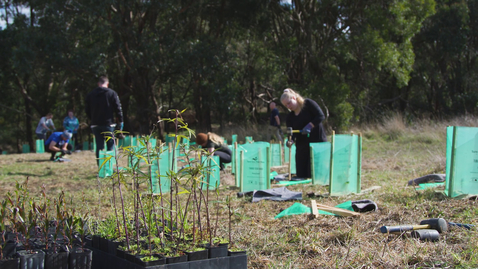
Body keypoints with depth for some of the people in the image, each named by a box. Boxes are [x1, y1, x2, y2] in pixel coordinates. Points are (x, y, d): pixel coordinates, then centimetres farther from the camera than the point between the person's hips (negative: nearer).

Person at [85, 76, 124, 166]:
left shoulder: (90, 94, 8)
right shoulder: (112, 93, -3)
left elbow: (87, 110, 12)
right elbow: (118, 108, -5)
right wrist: (121, 121, 2)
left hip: (95, 125, 3)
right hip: (108, 124, -3)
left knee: (99, 147, 7)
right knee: (110, 146, 3)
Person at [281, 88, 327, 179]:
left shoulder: (308, 103, -4)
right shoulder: (290, 117, 9)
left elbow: (321, 116, -12)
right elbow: (292, 133, 1)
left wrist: (309, 126, -22)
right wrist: (291, 141, -21)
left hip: (318, 141, -5)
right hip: (302, 146, 5)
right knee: (301, 174, 3)